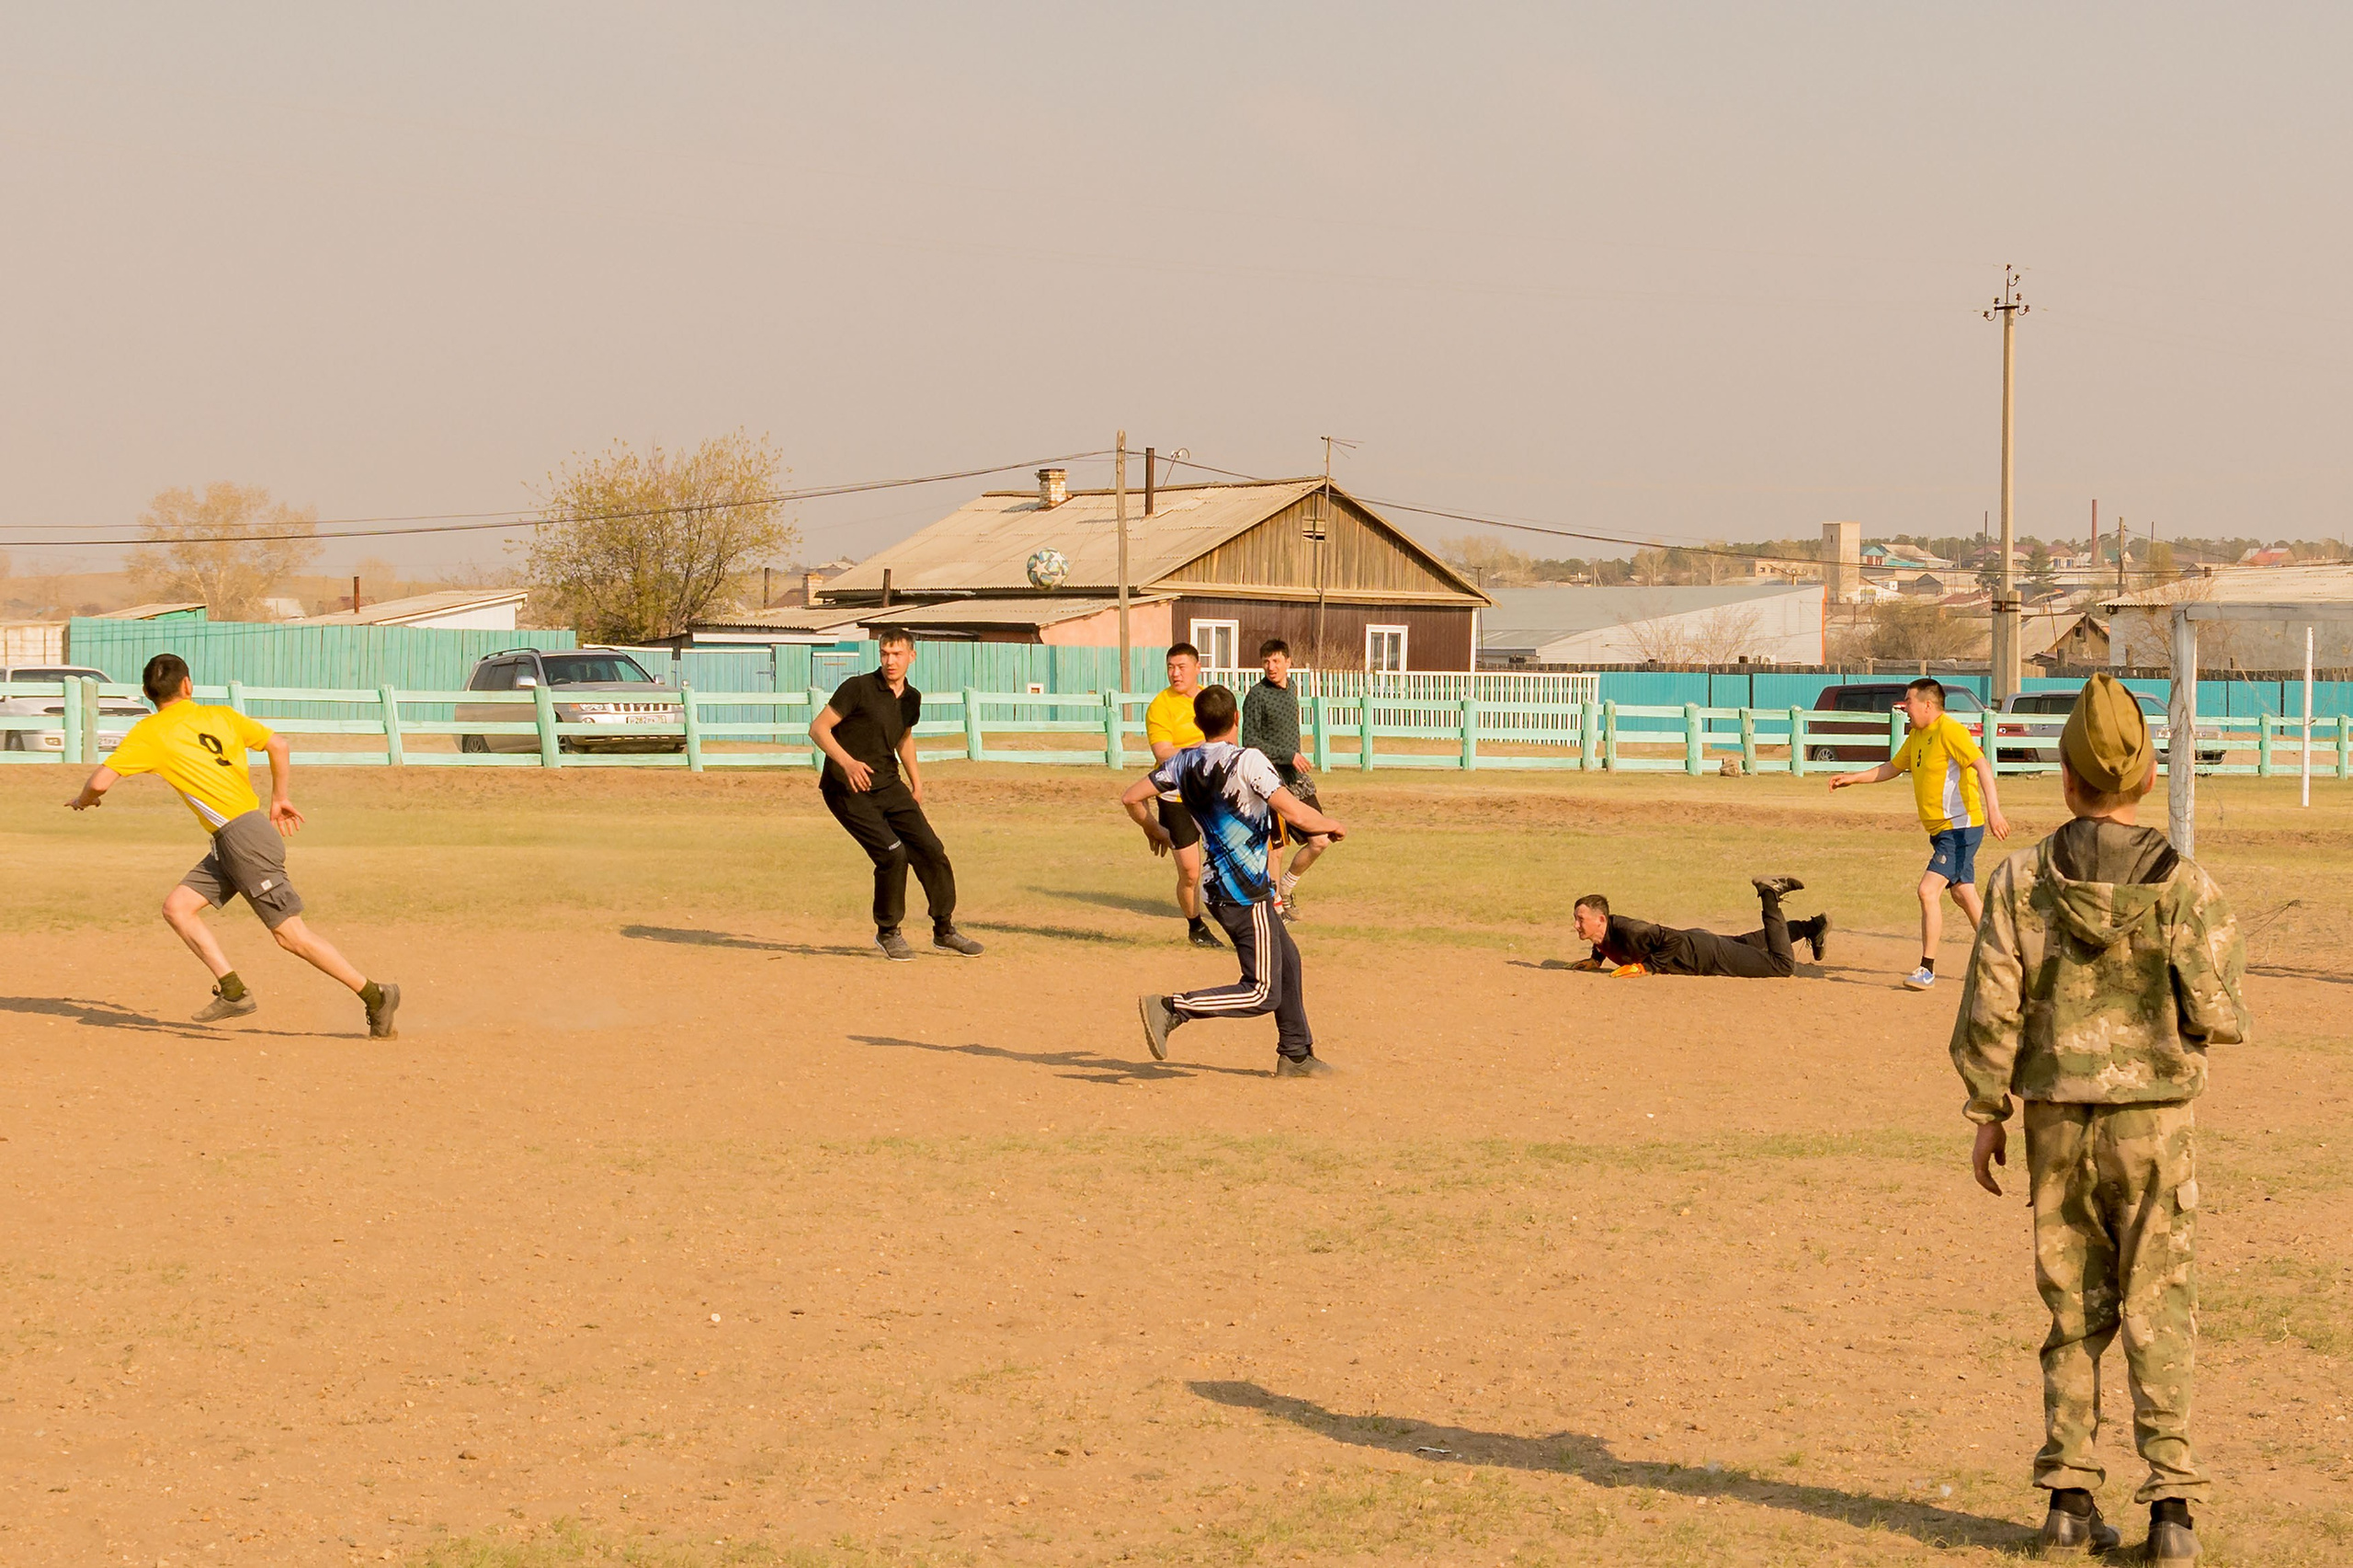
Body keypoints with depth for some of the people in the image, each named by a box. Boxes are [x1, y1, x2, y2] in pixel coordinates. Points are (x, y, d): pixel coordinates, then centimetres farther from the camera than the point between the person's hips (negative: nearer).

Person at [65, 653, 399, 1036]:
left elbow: (100, 781, -5)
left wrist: (84, 800, 18)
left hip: (243, 835, -8)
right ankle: (233, 991, -2)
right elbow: (279, 745, 19)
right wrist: (280, 799, 31)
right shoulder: (221, 716, 14)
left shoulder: (149, 732, -3)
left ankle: (376, 996, -1)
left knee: (290, 935, -4)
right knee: (177, 907, 7)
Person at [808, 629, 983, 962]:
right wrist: (847, 762, -28)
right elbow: (818, 728, -14)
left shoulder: (911, 699, 8)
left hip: (890, 785, 7)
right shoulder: (858, 688, -13)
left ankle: (944, 932, 16)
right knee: (892, 853, -19)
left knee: (931, 850, 1)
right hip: (849, 790, -6)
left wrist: (916, 783, 25)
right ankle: (887, 933, 1)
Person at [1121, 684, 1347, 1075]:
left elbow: (1131, 798, 8)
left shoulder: (1185, 762, 3)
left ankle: (1295, 1055, 28)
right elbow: (1294, 812, -21)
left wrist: (1154, 830, 28)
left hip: (1217, 887, 9)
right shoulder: (1246, 761, -17)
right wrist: (1331, 825, -1)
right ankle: (1172, 1009, -16)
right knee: (1262, 993, -6)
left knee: (1287, 959, 22)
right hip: (1246, 893, -9)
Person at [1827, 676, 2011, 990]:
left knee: (1929, 890, -16)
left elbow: (1982, 765, -26)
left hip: (1960, 826, -10)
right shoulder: (1917, 735, 12)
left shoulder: (1949, 730, -17)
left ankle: (1927, 970, -11)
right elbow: (1893, 767, 26)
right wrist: (1852, 778, 20)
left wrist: (1994, 811, -36)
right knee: (1963, 893, 17)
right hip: (1942, 829, 10)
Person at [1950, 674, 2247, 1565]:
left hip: (2057, 1120, 2)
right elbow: (2219, 1017, -9)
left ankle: (2070, 1497, 13)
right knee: (2157, 1312, 4)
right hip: (2154, 1121, -2)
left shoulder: (2022, 882, -5)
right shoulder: (2185, 887, -10)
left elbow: (1990, 1009, -5)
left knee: (2074, 1309, 13)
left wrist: (1986, 1115, 5)